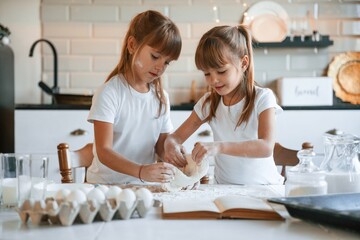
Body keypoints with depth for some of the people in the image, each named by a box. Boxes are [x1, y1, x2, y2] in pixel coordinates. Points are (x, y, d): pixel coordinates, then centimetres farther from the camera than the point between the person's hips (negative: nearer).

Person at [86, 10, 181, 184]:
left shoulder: (161, 97, 9)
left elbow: (161, 147, 11)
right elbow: (104, 151, -18)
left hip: (144, 186, 5)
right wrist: (141, 171, -33)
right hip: (106, 183, -5)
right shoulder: (109, 93, -10)